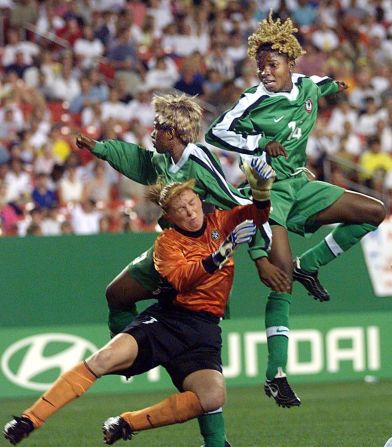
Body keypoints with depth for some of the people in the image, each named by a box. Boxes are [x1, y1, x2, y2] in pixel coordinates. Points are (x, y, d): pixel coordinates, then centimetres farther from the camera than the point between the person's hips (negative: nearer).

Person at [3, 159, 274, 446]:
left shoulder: (221, 223, 11)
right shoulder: (167, 242, 0)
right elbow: (182, 280, -17)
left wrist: (262, 188, -12)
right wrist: (221, 254, -29)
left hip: (205, 329, 2)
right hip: (167, 319, -2)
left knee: (212, 397, -28)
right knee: (106, 358, -27)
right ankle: (29, 421, -22)